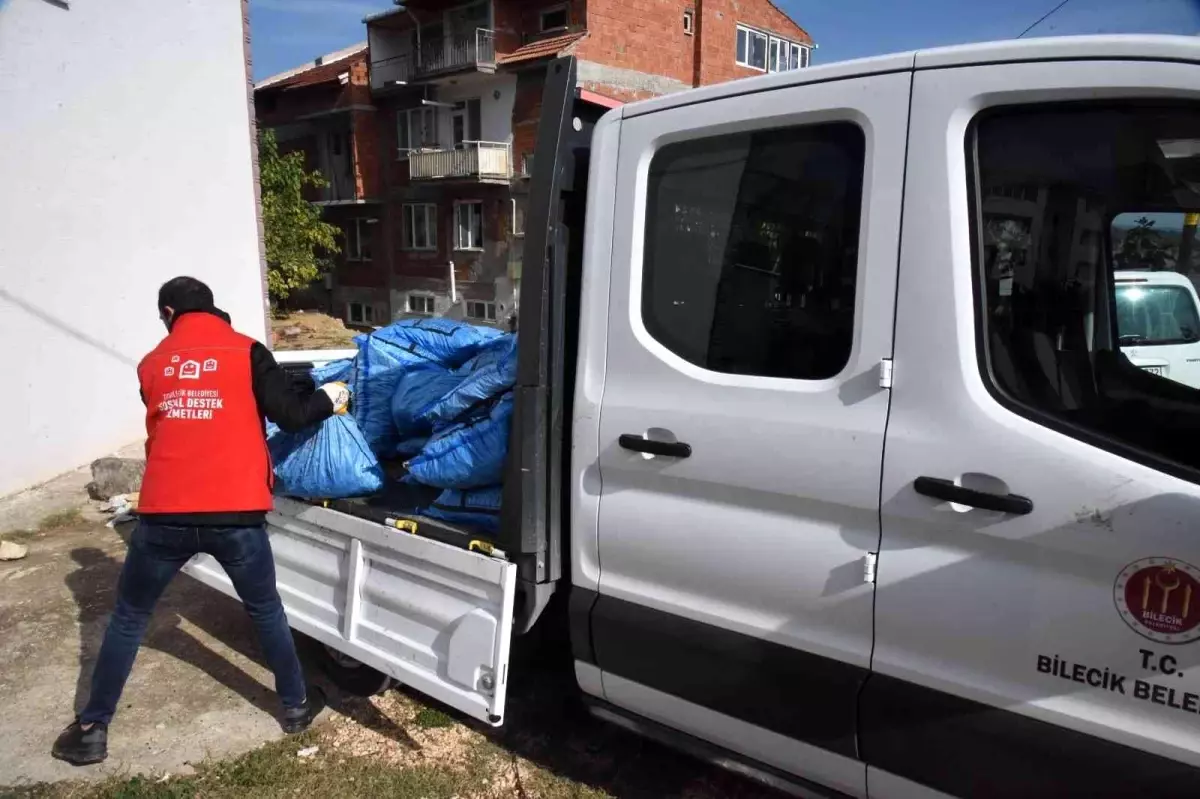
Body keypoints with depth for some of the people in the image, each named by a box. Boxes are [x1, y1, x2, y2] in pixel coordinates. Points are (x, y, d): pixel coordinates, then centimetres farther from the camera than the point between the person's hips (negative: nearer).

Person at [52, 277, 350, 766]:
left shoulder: (152, 365, 13)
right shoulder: (246, 352, 1)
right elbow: (291, 415, -4)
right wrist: (332, 396, 14)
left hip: (164, 516, 2)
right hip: (235, 515, -2)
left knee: (128, 617, 22)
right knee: (265, 611, 20)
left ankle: (92, 729, 29)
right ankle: (295, 705, 32)